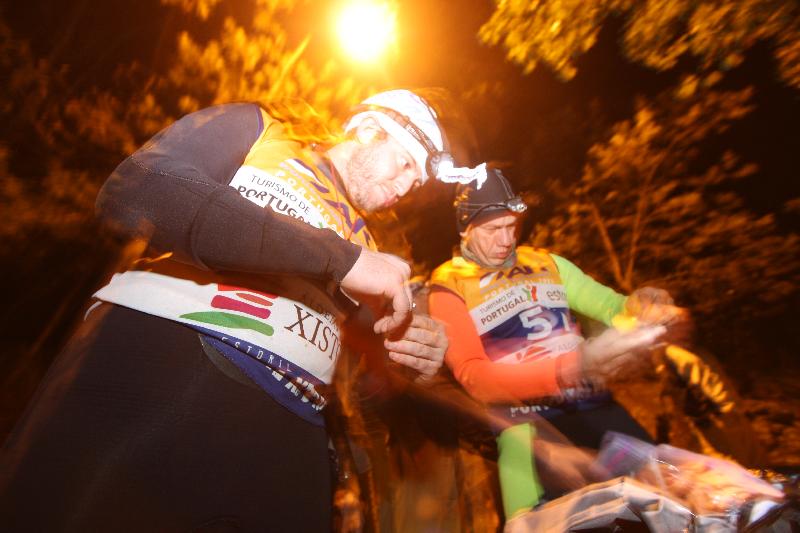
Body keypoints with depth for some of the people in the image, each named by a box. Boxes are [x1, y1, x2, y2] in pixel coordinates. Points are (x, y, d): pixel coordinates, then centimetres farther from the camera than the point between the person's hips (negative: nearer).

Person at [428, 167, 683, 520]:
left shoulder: (546, 262, 14)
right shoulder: (448, 289, -4)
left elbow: (608, 304, 12)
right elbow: (473, 377, -15)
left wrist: (639, 308, -13)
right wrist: (571, 367, -28)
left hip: (593, 405, 5)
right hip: (526, 422, -4)